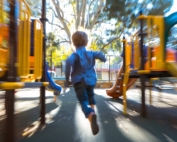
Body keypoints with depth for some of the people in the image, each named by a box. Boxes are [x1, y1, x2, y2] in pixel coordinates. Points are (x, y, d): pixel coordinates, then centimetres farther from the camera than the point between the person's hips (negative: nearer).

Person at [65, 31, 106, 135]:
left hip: (79, 82, -3)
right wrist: (104, 59, 13)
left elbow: (69, 62, -27)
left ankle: (91, 115, -33)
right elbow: (101, 55, -12)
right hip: (91, 80, 4)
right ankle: (92, 110, 29)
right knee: (90, 95, 33)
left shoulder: (75, 55, -5)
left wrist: (67, 78, -18)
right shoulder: (91, 53, 5)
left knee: (84, 102, -6)